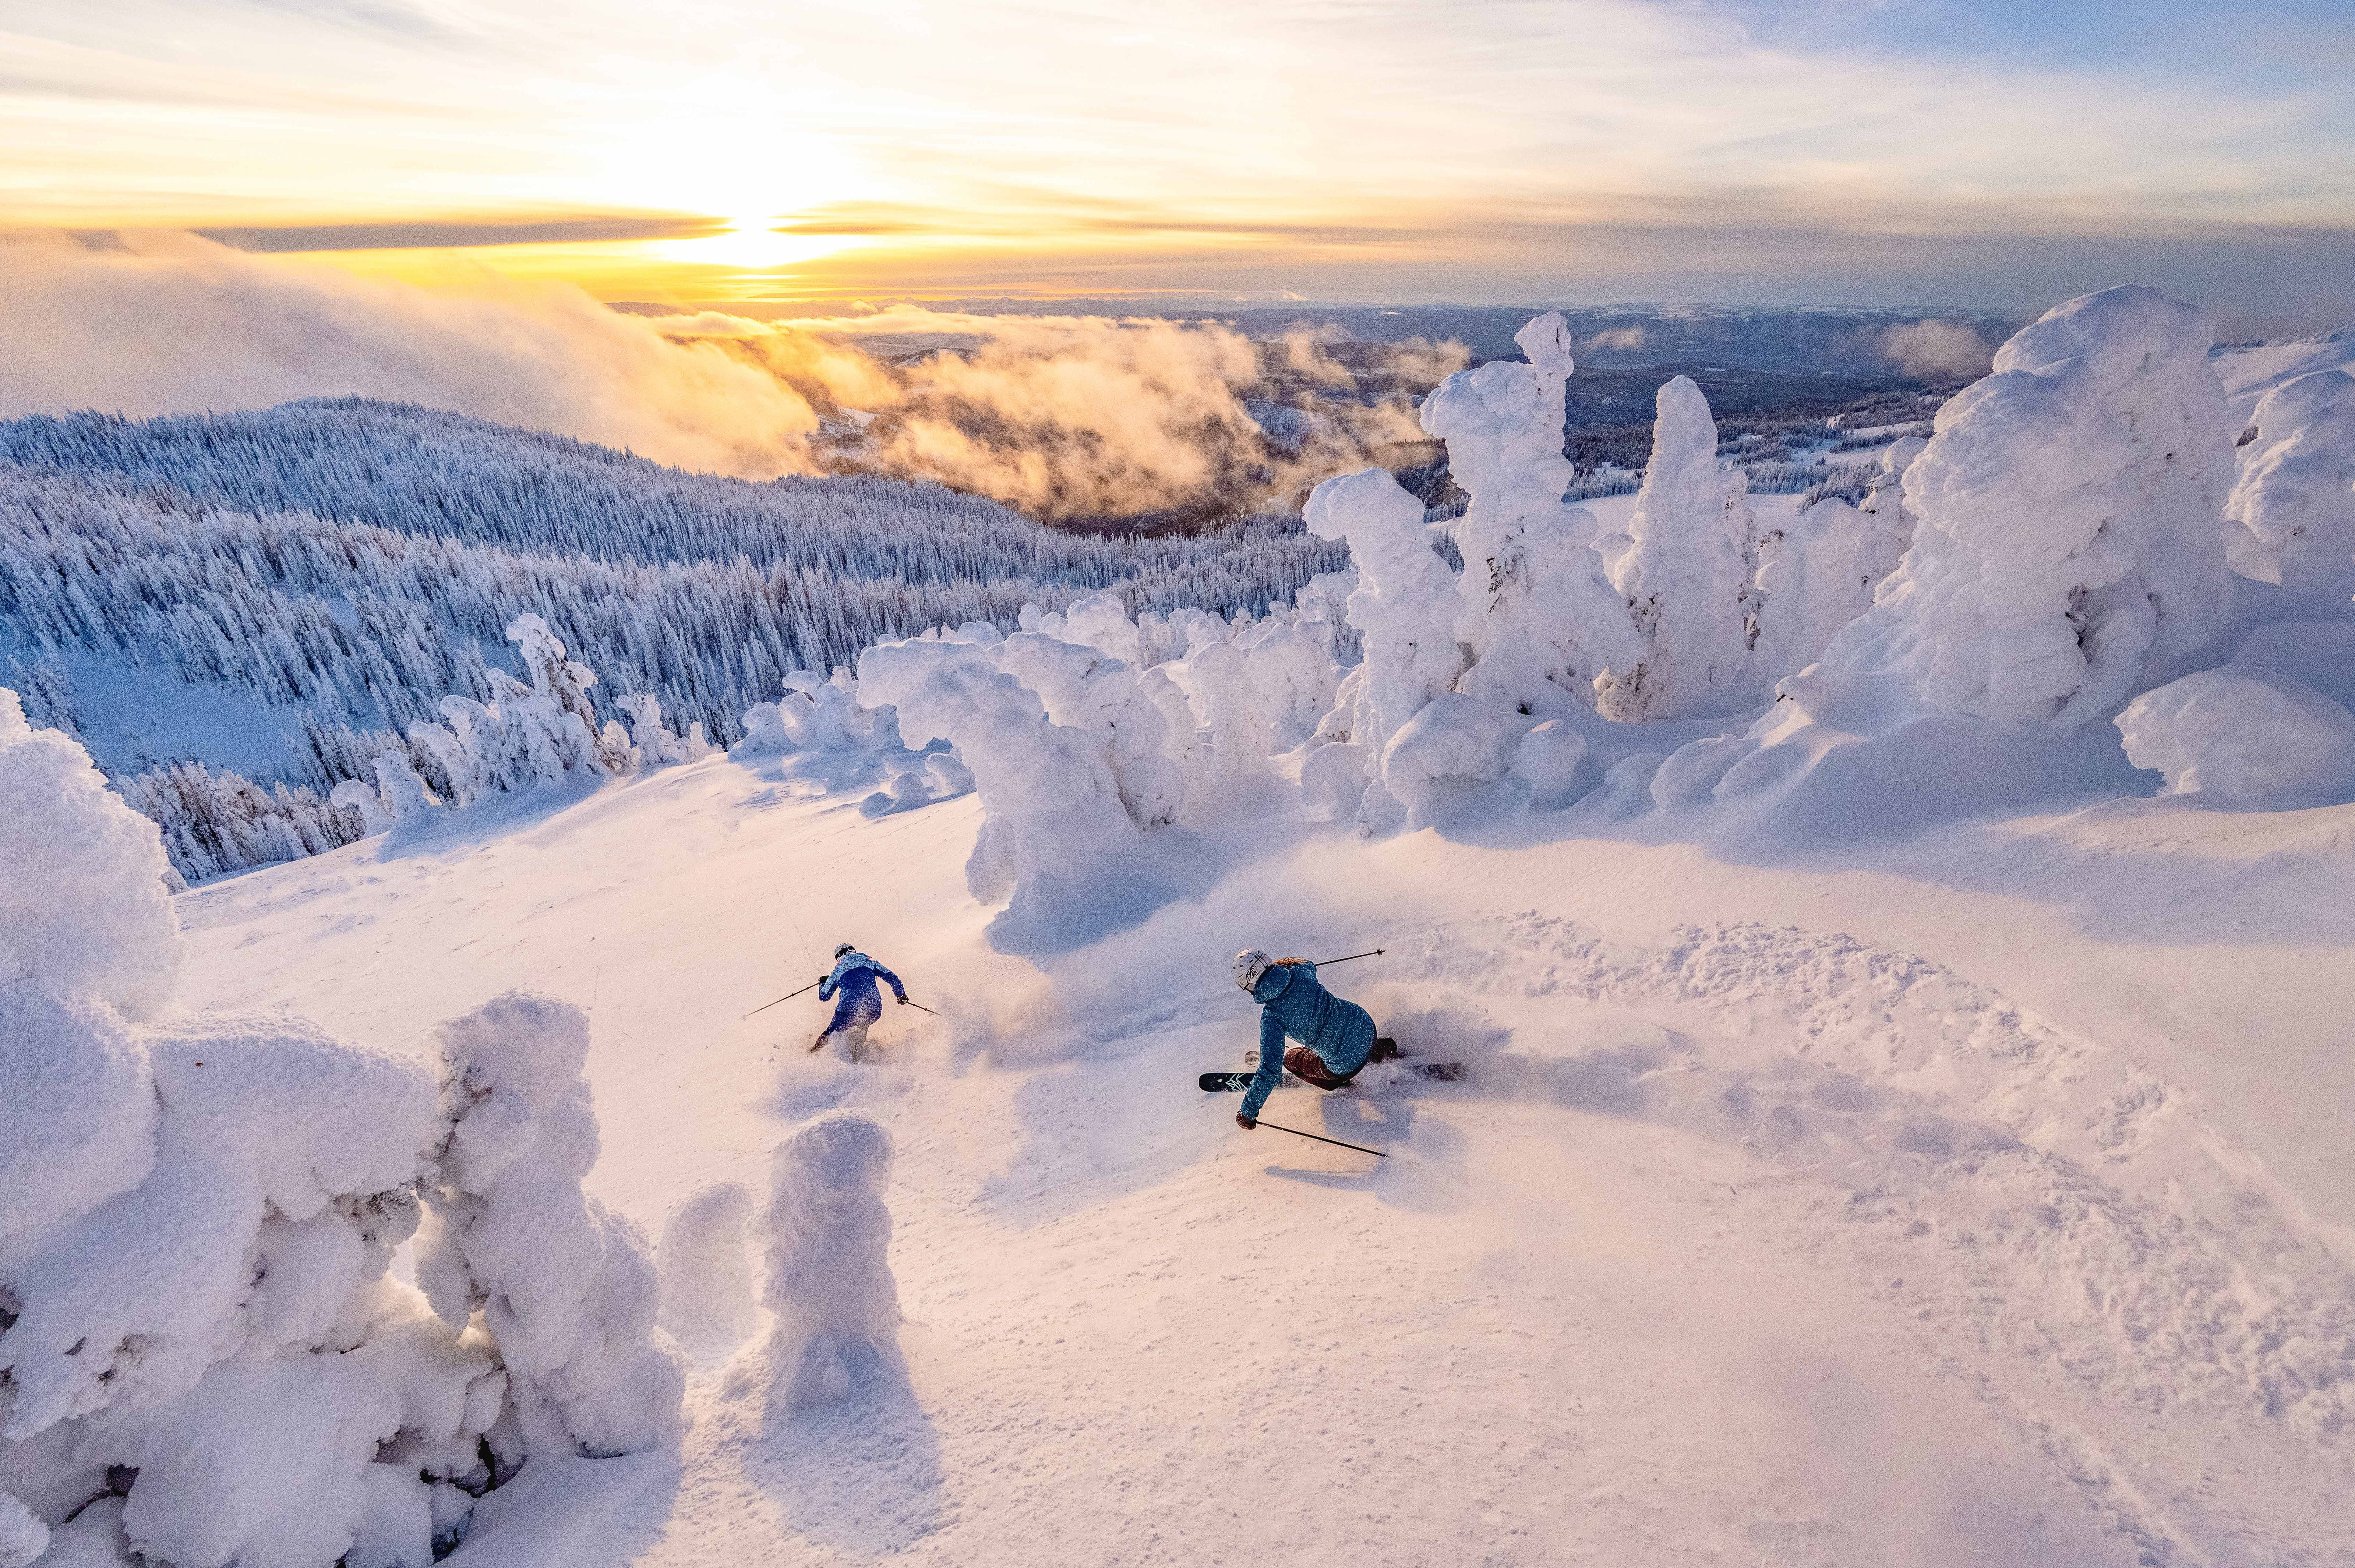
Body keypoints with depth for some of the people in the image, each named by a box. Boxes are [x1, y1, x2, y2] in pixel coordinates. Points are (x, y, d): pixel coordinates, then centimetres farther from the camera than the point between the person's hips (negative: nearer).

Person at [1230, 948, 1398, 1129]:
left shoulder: (1271, 1017, -24)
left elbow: (1270, 1071, -24)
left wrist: (1247, 1113, -13)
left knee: (1291, 1058, 22)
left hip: (1347, 1065, -4)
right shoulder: (1300, 971, -11)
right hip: (1366, 1026, 5)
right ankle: (1380, 1050, 34)